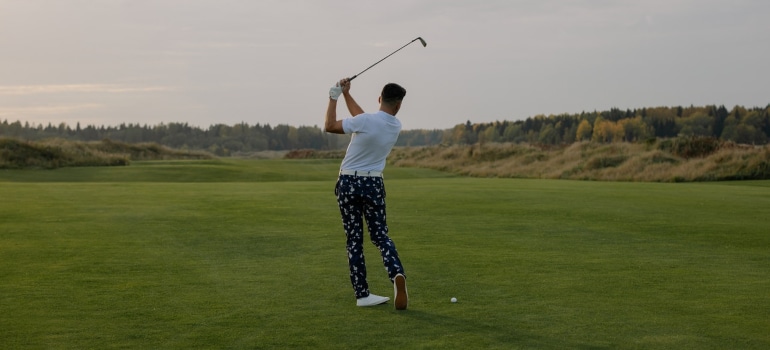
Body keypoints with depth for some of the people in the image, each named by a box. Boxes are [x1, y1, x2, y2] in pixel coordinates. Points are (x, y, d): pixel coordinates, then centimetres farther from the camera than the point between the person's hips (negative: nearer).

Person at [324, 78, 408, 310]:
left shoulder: (366, 121, -18)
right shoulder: (396, 126, 0)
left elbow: (329, 126, -7)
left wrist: (333, 98, 3)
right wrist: (346, 95, 15)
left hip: (348, 183, -2)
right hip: (373, 184, 2)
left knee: (354, 239, 4)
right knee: (380, 235, 11)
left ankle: (362, 294, 5)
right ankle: (397, 274, -16)